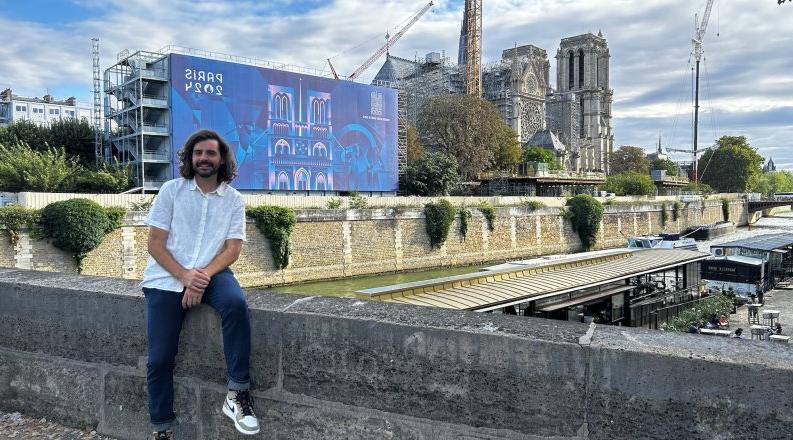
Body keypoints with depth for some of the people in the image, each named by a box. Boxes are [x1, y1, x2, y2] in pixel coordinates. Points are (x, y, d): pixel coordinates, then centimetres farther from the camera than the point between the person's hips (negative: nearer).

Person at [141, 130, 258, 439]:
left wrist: (204, 275, -20)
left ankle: (238, 394, -21)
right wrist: (184, 276, -17)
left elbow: (232, 249, -2)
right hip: (167, 278, 0)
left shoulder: (234, 199, 4)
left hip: (211, 274, 0)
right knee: (160, 357, -6)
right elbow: (155, 244, -2)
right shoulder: (171, 190, 2)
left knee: (236, 303, -33)